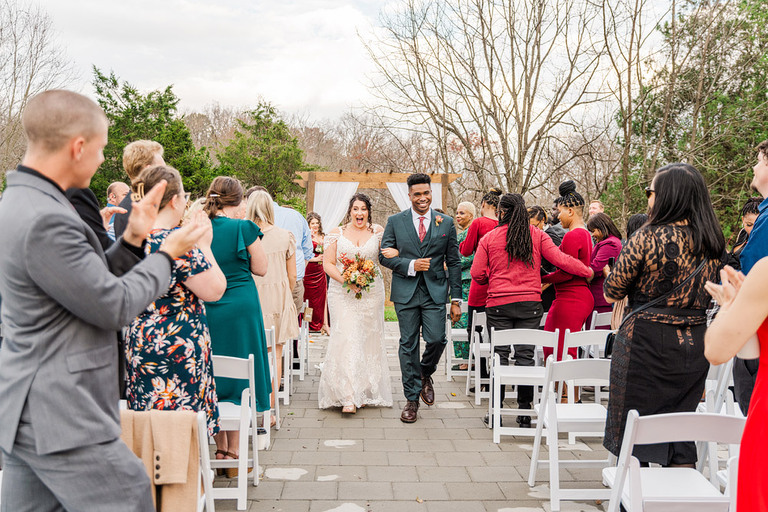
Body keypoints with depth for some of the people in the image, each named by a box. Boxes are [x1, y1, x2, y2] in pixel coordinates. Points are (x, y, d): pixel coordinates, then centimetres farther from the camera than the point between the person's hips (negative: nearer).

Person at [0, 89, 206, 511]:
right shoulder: (45, 221, -23)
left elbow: (92, 282, 13)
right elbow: (115, 306, -17)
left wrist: (133, 239, 5)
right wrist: (168, 254, -5)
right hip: (61, 420, -10)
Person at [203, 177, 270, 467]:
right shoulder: (243, 228, -11)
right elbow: (260, 269, -1)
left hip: (205, 309, 4)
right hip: (240, 308, -4)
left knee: (212, 377, 14)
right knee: (238, 374, 6)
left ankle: (220, 449, 23)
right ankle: (233, 451, 10)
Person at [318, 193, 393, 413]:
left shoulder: (378, 231, 8)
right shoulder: (336, 233, 4)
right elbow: (328, 264, 0)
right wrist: (346, 281, -14)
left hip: (371, 293, 2)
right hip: (342, 294, -2)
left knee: (369, 339, 6)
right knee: (346, 339, -12)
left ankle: (368, 392, 20)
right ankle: (348, 397, -13)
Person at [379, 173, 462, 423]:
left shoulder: (446, 223, 6)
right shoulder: (395, 221, 5)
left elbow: (454, 263, 6)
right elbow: (384, 255, 2)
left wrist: (456, 300, 3)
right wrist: (410, 265, -14)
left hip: (435, 292, 0)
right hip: (406, 293, 0)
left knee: (436, 339, -10)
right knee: (408, 345, 3)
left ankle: (425, 374, 23)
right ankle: (412, 399, 15)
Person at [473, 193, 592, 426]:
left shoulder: (489, 238, 1)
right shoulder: (537, 235, 2)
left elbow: (477, 273, 1)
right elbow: (560, 259, -2)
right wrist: (587, 271, 11)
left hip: (499, 304, -1)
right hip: (530, 303, 1)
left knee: (499, 355, 5)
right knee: (525, 355, 5)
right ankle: (525, 412, 8)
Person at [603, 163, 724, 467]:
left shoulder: (647, 238, -15)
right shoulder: (713, 243, 2)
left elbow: (612, 292, -8)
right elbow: (709, 291, 15)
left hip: (646, 341, -5)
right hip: (694, 343, 5)